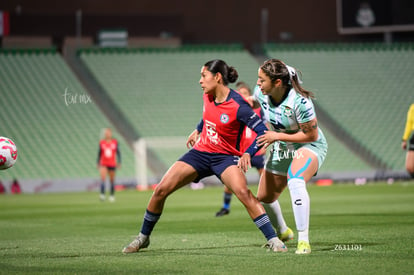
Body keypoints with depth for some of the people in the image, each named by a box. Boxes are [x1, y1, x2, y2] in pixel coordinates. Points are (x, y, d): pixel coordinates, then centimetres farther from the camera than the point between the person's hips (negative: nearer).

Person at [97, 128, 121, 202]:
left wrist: (119, 162, -2)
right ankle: (102, 194, -24)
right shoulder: (102, 142, 2)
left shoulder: (115, 142, 1)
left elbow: (118, 152, 5)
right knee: (103, 178, -19)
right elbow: (99, 153, 10)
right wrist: (98, 163, 11)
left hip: (112, 164, 1)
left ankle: (112, 195, 22)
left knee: (112, 180, 8)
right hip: (103, 164, -1)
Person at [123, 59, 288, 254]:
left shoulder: (238, 106, -21)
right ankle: (143, 238, 15)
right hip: (200, 152, 6)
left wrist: (248, 154, -35)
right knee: (161, 190, -5)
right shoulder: (208, 97, -1)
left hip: (226, 157, -6)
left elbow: (263, 132, -23)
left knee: (243, 192, -33)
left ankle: (272, 240, -26)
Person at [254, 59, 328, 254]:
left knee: (295, 182, -38)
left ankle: (303, 241, -34)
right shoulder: (260, 93, -15)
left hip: (309, 146, -7)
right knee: (264, 197, 15)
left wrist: (277, 136, -26)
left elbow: (311, 135, -25)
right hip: (281, 149, 7)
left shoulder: (300, 102, -33)